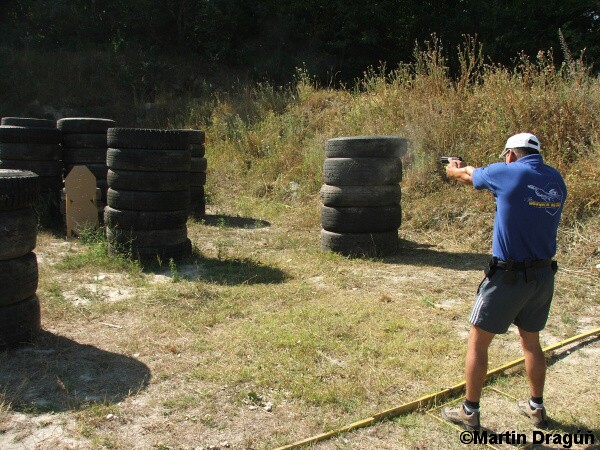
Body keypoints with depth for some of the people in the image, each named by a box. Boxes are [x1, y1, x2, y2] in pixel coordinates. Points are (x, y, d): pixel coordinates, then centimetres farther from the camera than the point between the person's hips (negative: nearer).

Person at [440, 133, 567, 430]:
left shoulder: (507, 174, -11)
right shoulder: (556, 180, 4)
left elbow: (467, 176, 6)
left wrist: (453, 168, 30)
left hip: (508, 277, -6)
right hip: (544, 276, 6)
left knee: (477, 343, 8)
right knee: (531, 342, 23)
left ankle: (470, 413, 16)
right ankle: (537, 408, 35)